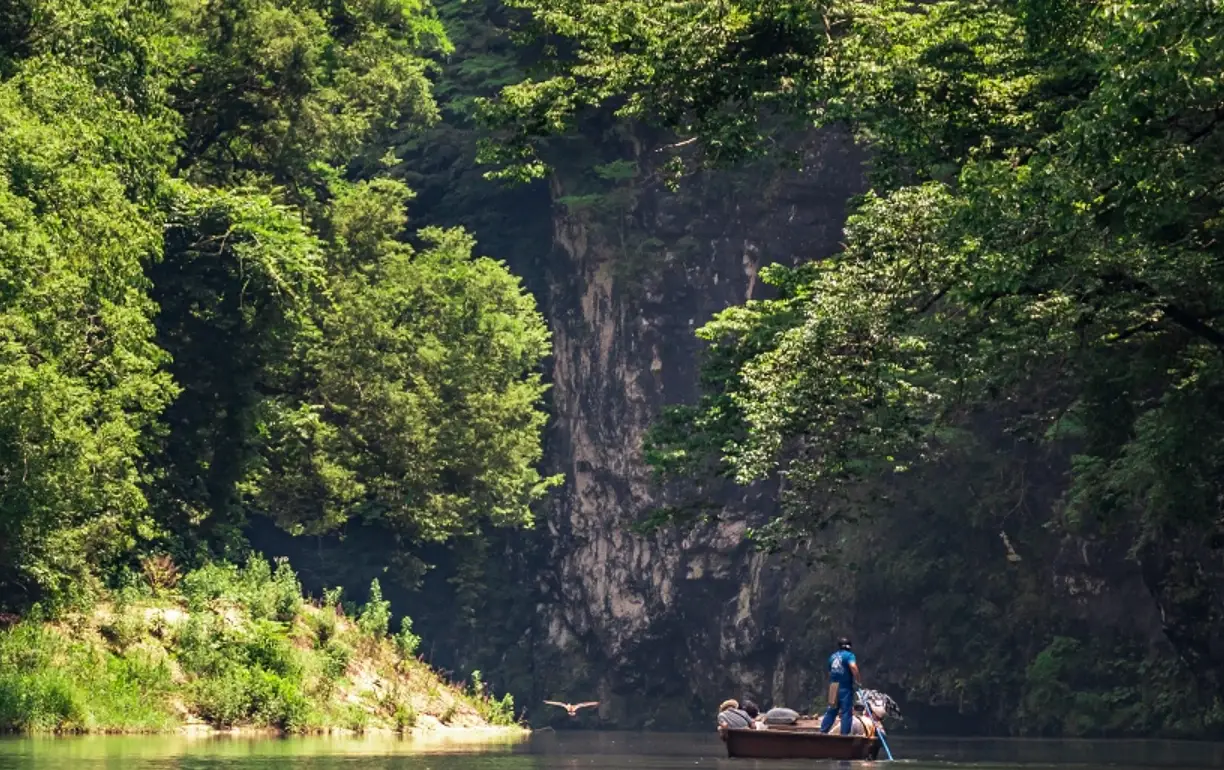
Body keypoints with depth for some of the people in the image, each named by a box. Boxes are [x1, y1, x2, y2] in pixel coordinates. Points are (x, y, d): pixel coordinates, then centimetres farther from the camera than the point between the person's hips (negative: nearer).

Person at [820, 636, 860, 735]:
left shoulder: (832, 656, 16)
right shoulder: (849, 655, -6)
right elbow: (853, 667, -24)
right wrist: (856, 680, -14)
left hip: (833, 688, 6)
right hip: (845, 687, -6)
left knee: (832, 711, 14)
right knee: (846, 712, -3)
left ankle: (823, 731, 13)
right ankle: (844, 734, -6)